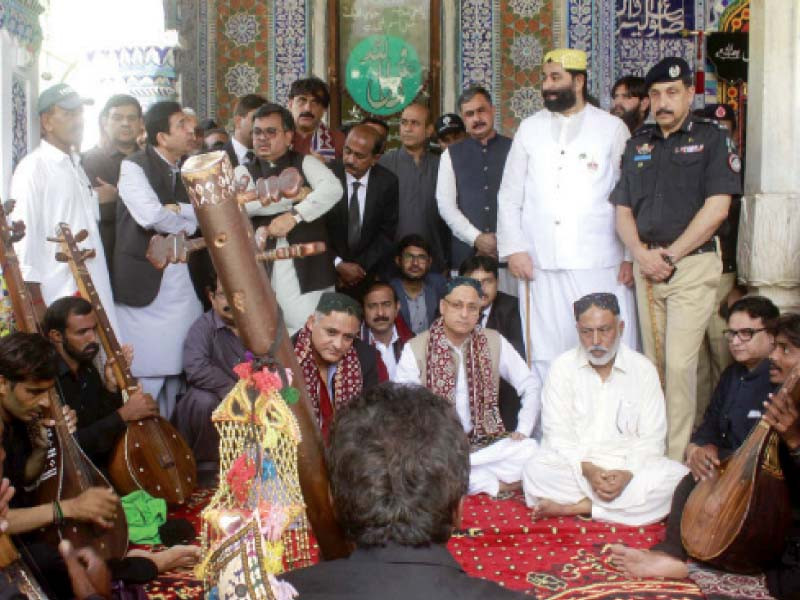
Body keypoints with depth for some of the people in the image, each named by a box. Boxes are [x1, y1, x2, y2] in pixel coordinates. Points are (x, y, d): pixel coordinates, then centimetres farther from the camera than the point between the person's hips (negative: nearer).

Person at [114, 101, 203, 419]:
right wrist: (186, 222, -5)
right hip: (145, 282, -6)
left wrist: (175, 209, -13)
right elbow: (150, 216, -20)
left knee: (177, 373, 10)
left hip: (183, 282, 6)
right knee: (146, 376, -4)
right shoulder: (133, 166, -6)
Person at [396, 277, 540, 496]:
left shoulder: (494, 342, 4)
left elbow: (530, 385, 9)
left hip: (485, 443, 1)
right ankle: (496, 485, -18)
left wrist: (523, 431, -4)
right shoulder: (415, 349, -3)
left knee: (529, 450, -27)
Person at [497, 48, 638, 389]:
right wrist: (513, 248, 2)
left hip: (600, 267, -2)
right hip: (540, 267, 2)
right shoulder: (530, 129, 14)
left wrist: (631, 256, -2)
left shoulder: (612, 128, 7)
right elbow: (509, 195, 13)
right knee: (545, 356, 3)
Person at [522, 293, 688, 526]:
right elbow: (557, 434, -4)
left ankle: (575, 506, -23)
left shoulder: (643, 369, 4)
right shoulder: (562, 367, 2)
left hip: (629, 466, 2)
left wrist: (628, 474, -19)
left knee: (677, 476, -27)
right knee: (536, 471, -31)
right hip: (573, 466, -1)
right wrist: (588, 470, -21)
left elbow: (651, 438, -1)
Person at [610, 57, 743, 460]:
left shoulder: (711, 139, 1)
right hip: (646, 266, 5)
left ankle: (676, 459, -2)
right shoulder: (637, 145, 15)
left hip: (693, 264, -4)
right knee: (653, 361, 8)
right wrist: (641, 253, -5)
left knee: (679, 362, -9)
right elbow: (622, 211, 12)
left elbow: (717, 208, -8)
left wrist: (671, 254, -9)